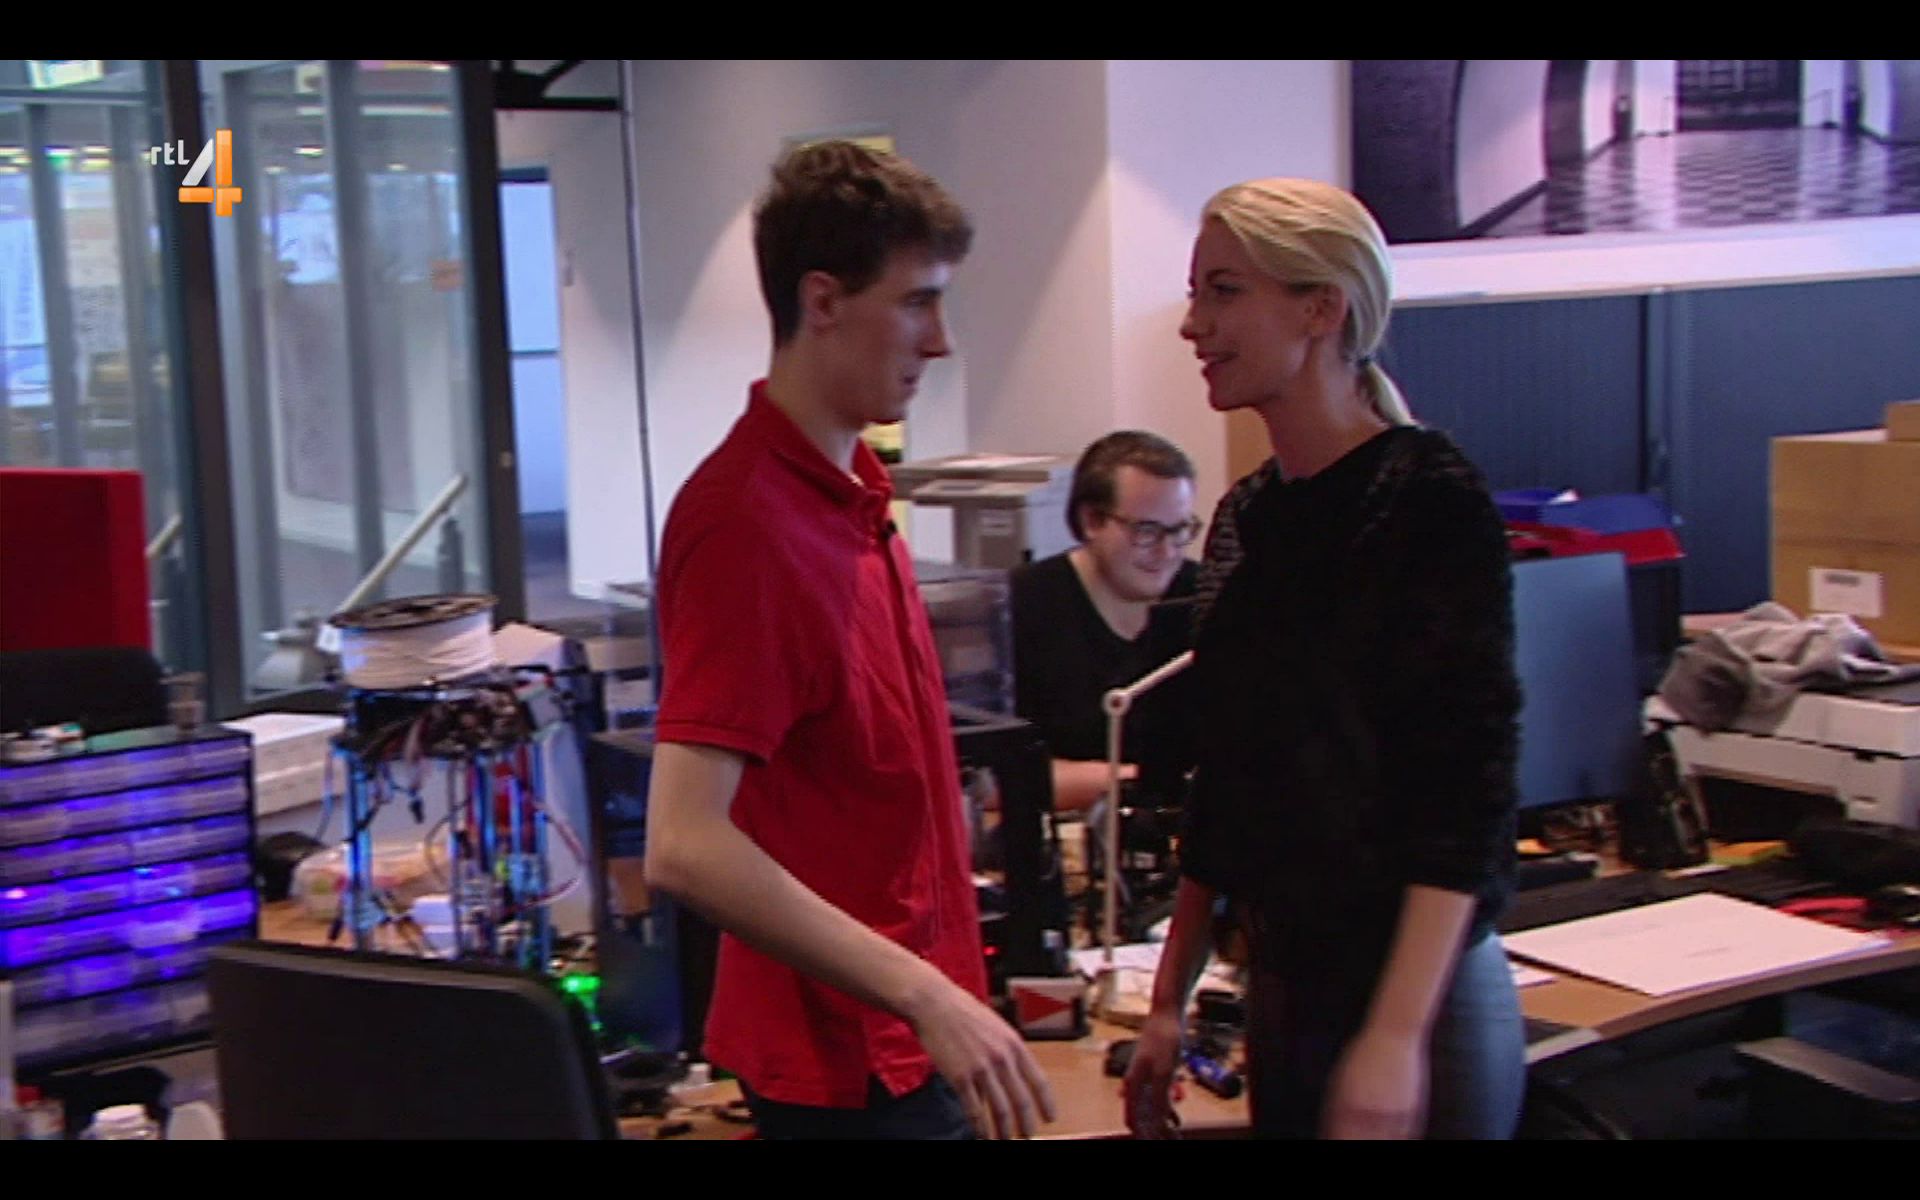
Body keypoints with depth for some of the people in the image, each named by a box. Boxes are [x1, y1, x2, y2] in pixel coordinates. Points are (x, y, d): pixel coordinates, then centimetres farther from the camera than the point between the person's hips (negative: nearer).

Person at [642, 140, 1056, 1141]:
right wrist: (925, 995, -29)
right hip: (848, 1061, -8)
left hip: (909, 1036, 8)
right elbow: (684, 847, -29)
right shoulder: (745, 521, -23)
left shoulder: (851, 488, 5)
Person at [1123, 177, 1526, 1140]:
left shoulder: (1429, 499, -12)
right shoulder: (1246, 517, 8)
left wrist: (1396, 1035, -22)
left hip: (1414, 990, -7)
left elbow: (1471, 784, -16)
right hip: (1279, 986, 7)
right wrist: (1171, 1003, 14)